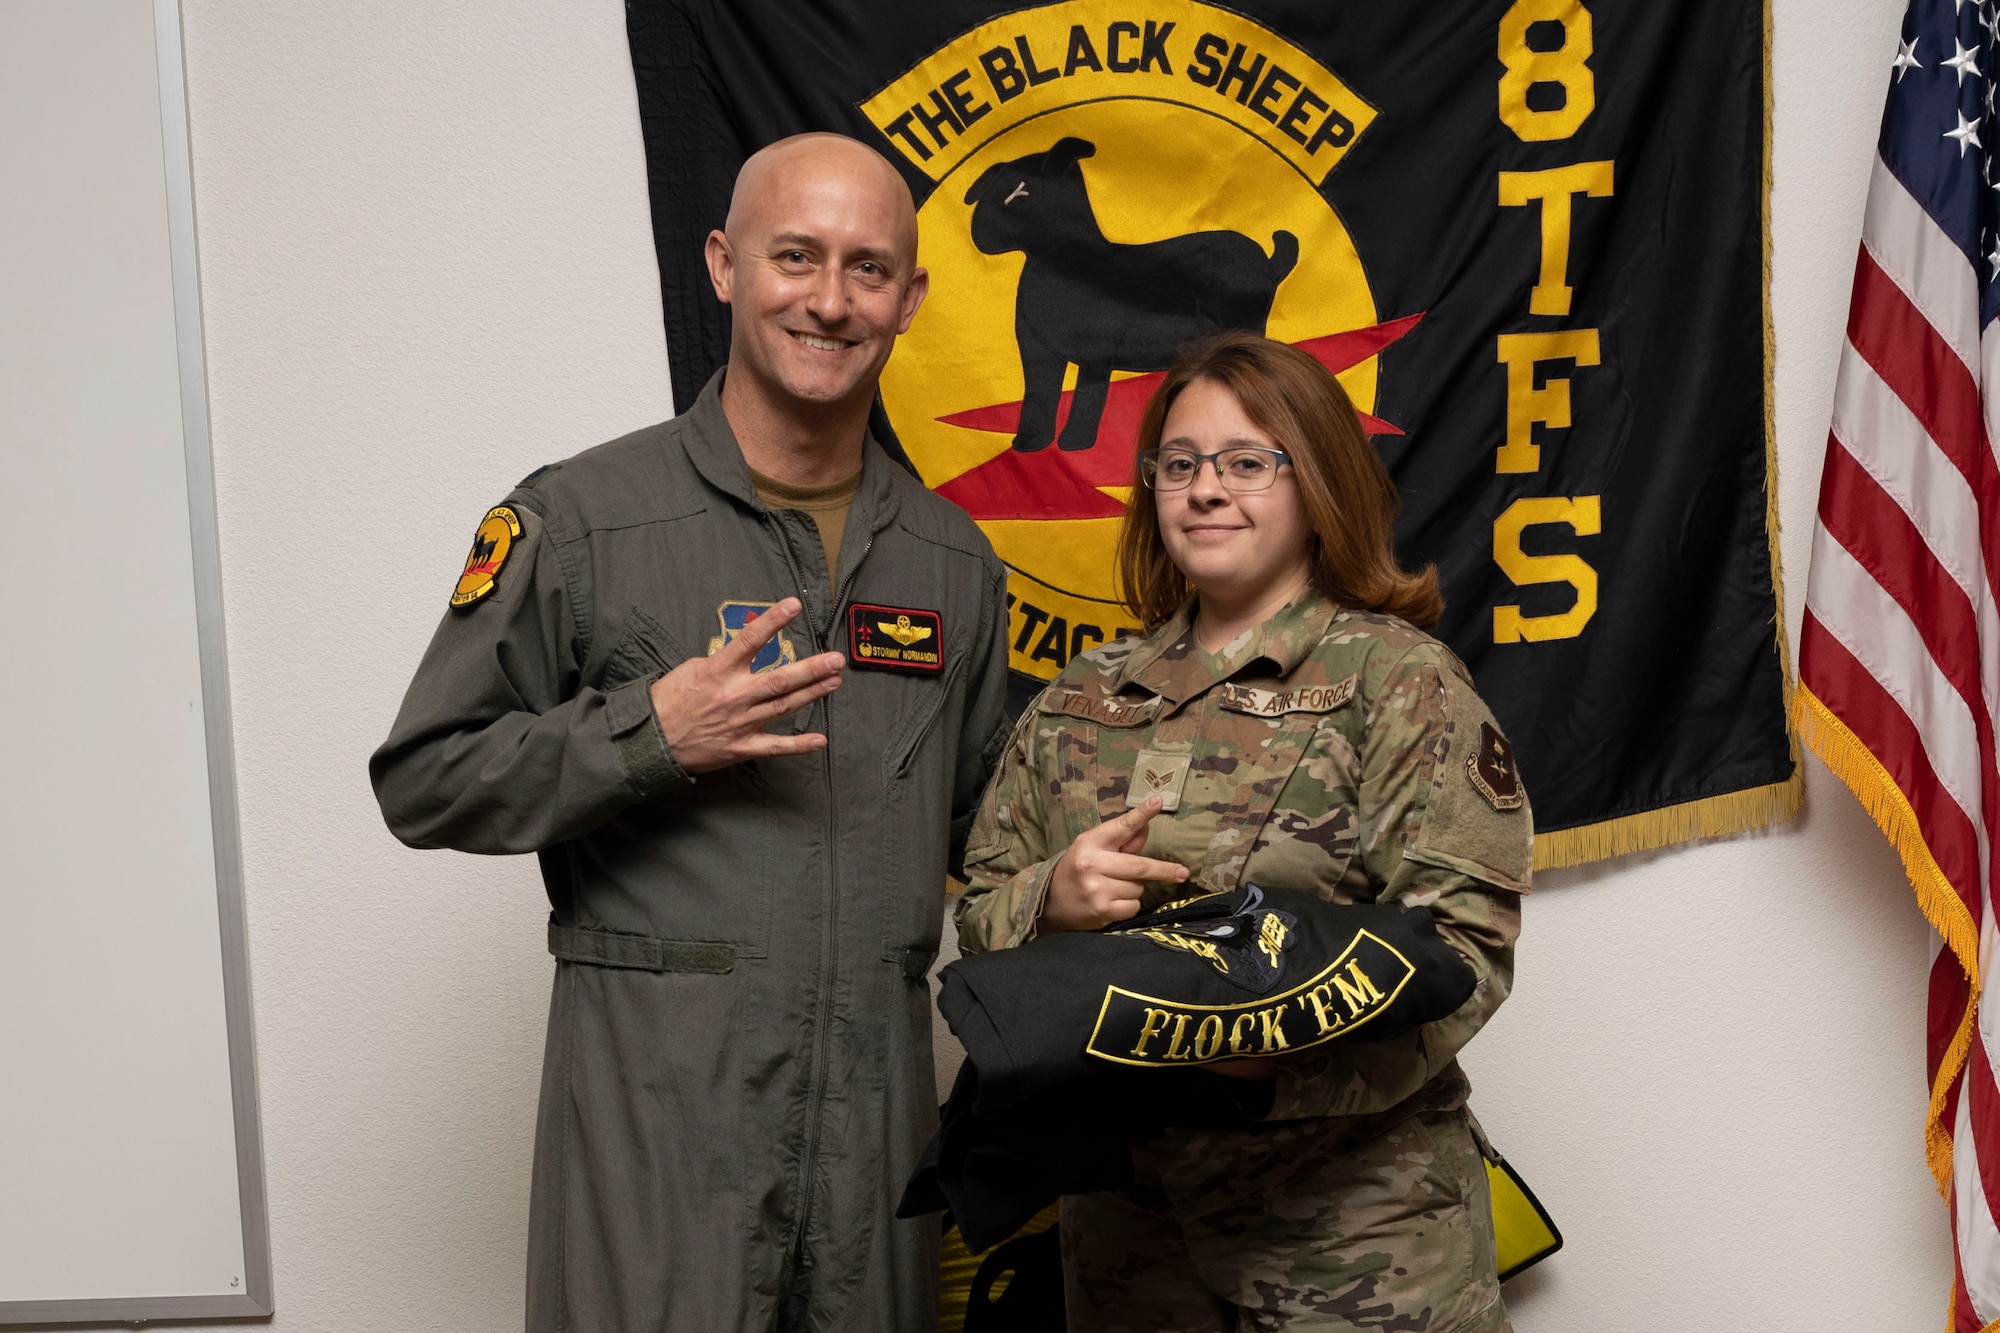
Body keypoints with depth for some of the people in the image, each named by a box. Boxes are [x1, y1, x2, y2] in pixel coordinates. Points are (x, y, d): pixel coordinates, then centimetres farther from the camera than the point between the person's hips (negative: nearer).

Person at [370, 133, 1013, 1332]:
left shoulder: (956, 561, 11)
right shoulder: (577, 522, -5)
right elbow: (423, 783, -5)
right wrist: (648, 735, -17)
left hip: (879, 1089, 5)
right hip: (658, 1093, -4)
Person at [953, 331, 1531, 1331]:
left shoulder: (1398, 678, -4)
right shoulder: (1081, 701, 12)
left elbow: (1464, 943, -13)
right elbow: (981, 914, 12)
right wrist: (1052, 898, -11)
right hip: (1125, 1203, 4)